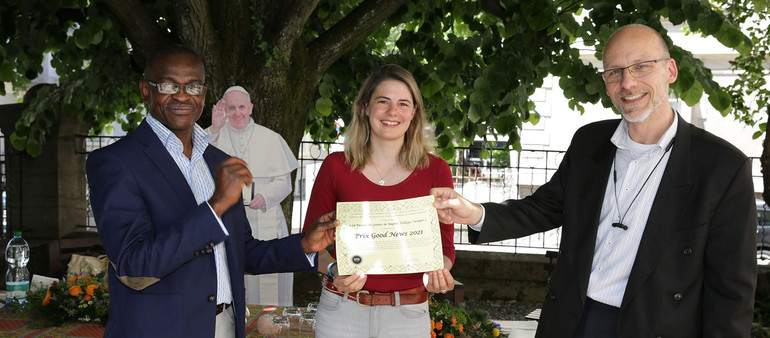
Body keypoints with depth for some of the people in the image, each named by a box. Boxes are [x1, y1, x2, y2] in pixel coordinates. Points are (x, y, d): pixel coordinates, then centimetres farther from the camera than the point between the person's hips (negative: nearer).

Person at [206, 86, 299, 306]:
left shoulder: (271, 139, 10)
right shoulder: (214, 136, 10)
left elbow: (284, 182, 8)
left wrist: (264, 197, -12)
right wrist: (214, 130, -20)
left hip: (265, 224, 0)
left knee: (267, 283, -5)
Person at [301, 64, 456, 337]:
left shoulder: (436, 171, -1)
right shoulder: (336, 166, -2)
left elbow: (444, 246, 4)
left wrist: (439, 273, -16)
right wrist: (334, 270, -15)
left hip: (408, 315, 1)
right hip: (342, 312, 0)